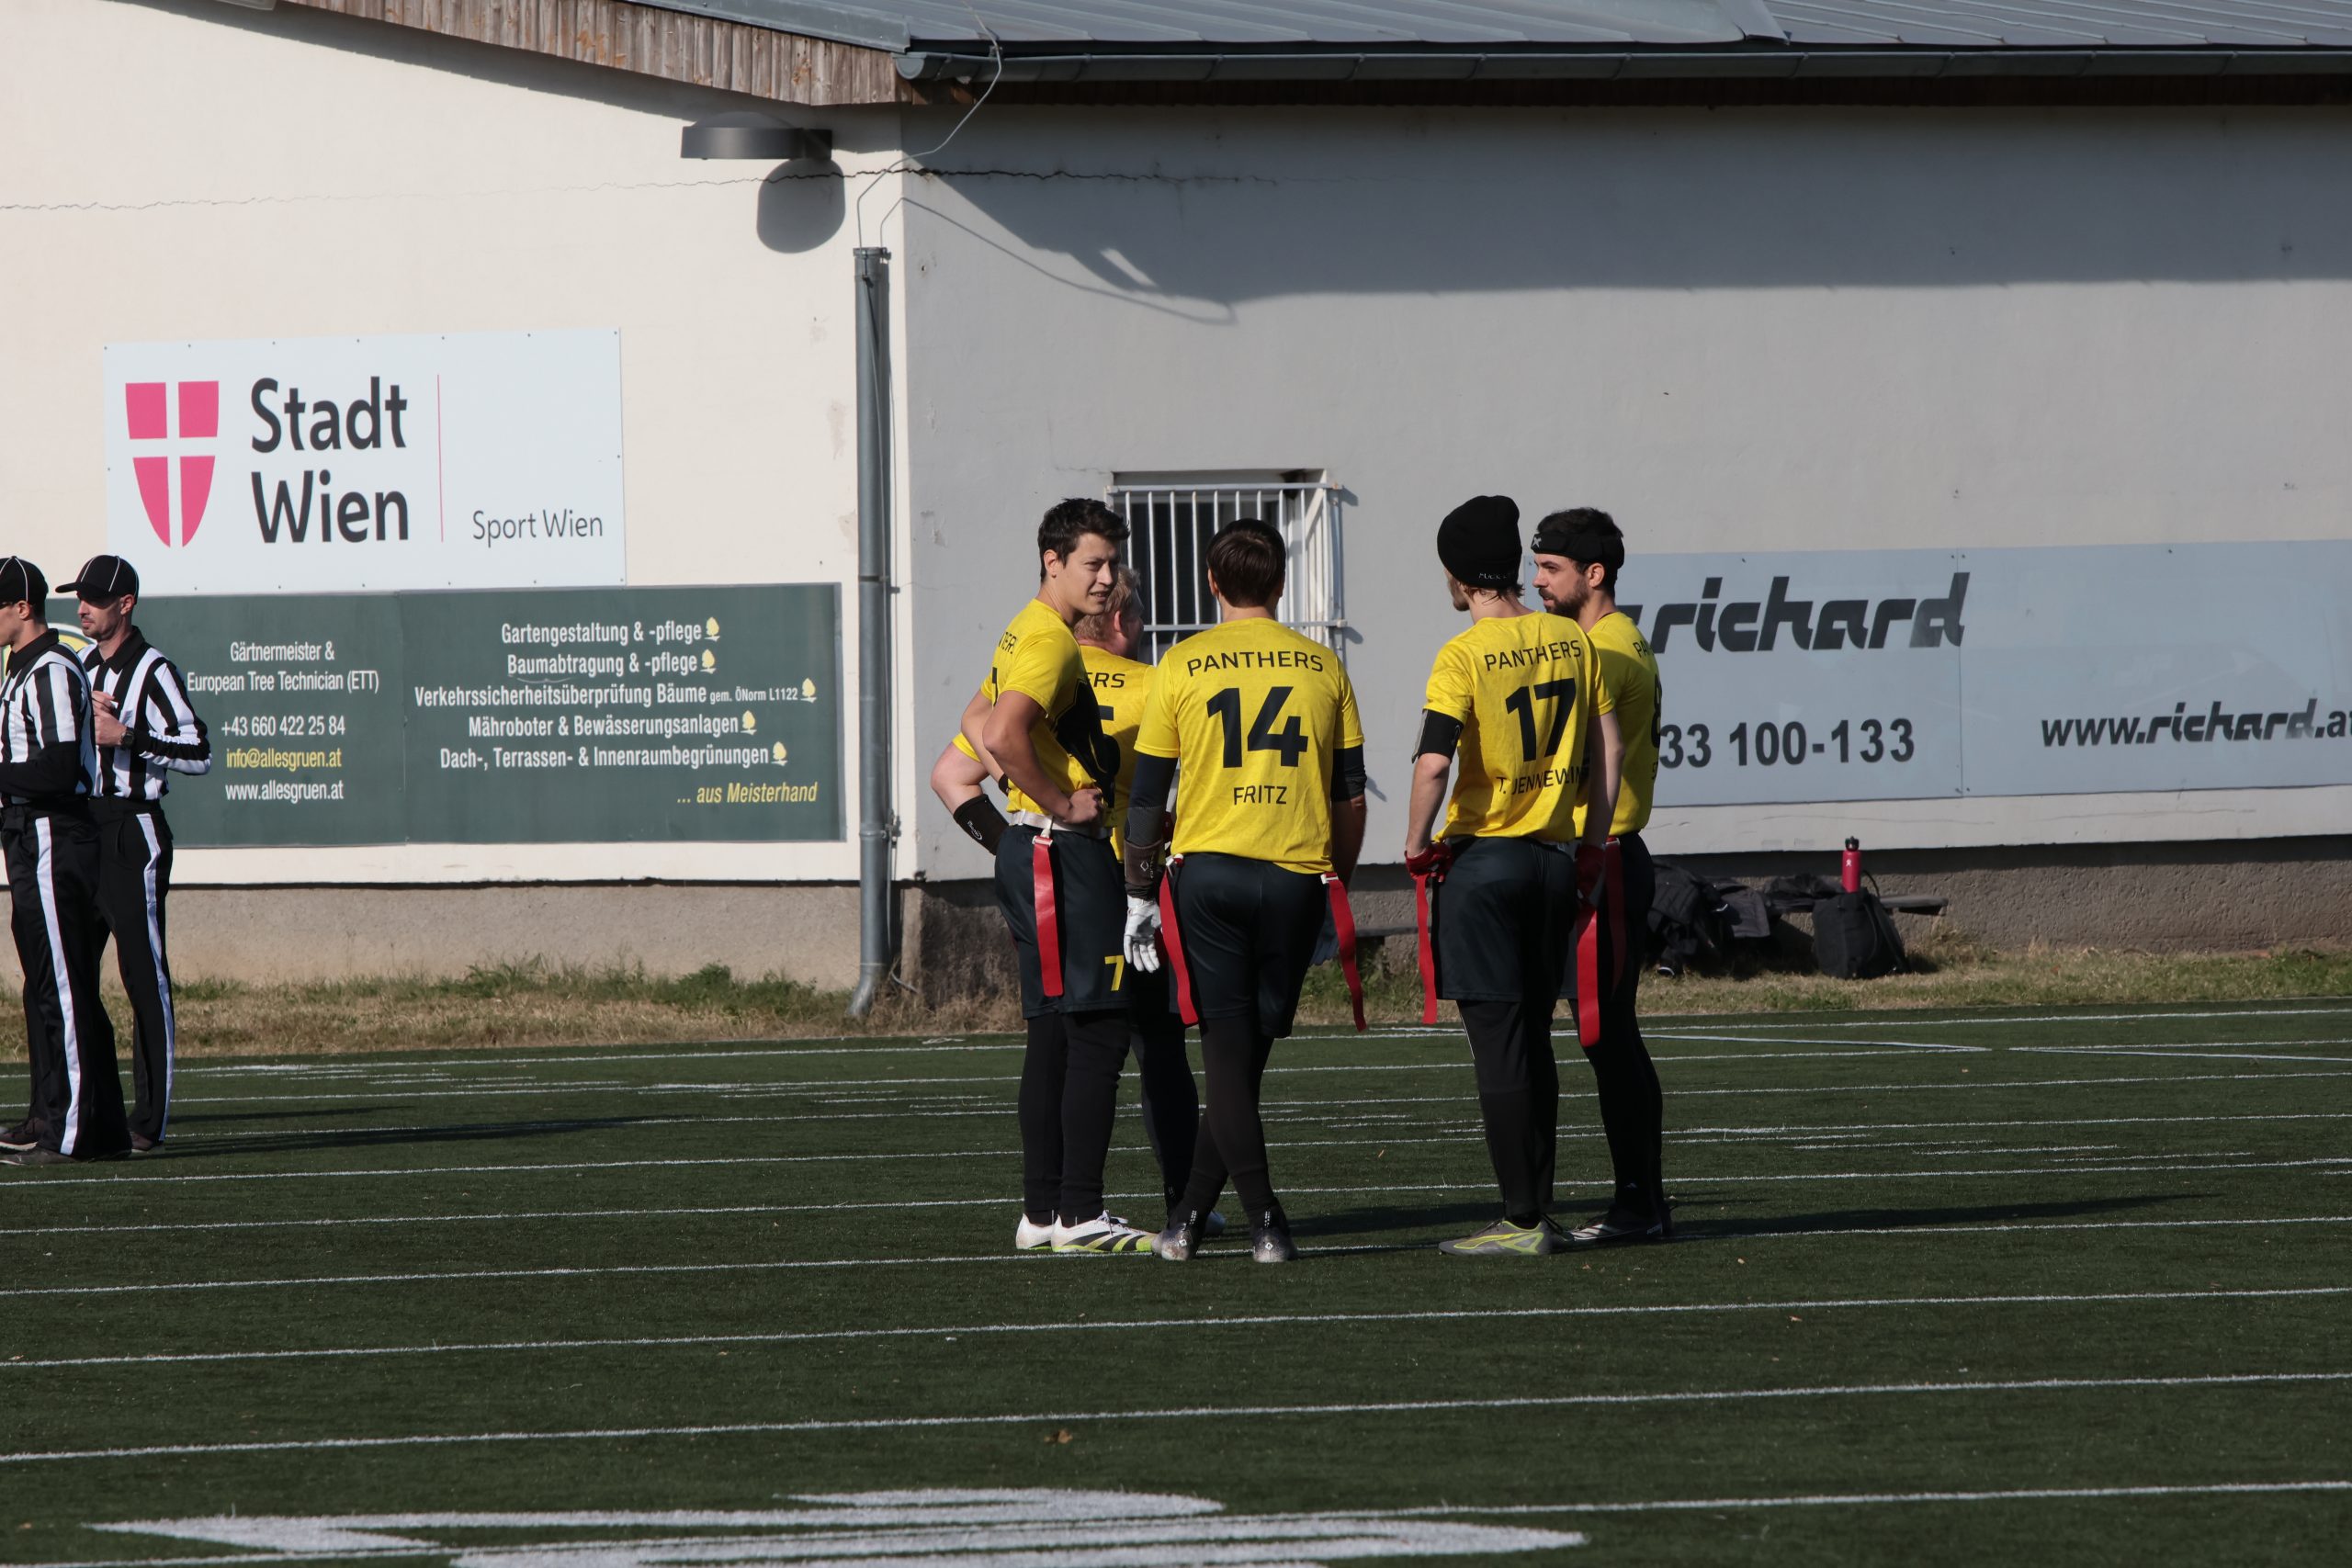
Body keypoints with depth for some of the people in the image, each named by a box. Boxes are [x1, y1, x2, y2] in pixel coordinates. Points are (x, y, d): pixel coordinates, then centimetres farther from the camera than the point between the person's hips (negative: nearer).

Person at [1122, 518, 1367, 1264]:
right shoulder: (1323, 668, 6)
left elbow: (1148, 794, 1)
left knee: (1227, 1047, 1)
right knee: (1249, 1050, 10)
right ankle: (1192, 1214, 13)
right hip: (1296, 876, 1)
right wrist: (1340, 883, 19)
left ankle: (1266, 1220, -9)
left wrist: (1140, 895, 8)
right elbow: (1350, 795, 9)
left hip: (1208, 872, -1)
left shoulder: (1183, 666, 0)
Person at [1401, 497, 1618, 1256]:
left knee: (1497, 1041, -4)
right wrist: (1591, 844, 17)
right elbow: (1607, 751, 9)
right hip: (1554, 856, 6)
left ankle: (1521, 1220, -5)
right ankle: (1537, 1213, 13)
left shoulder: (1463, 656, -12)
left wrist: (1417, 846, -8)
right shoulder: (1572, 642, 6)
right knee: (1533, 1038, 13)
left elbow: (1434, 762, -21)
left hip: (1483, 855, -6)